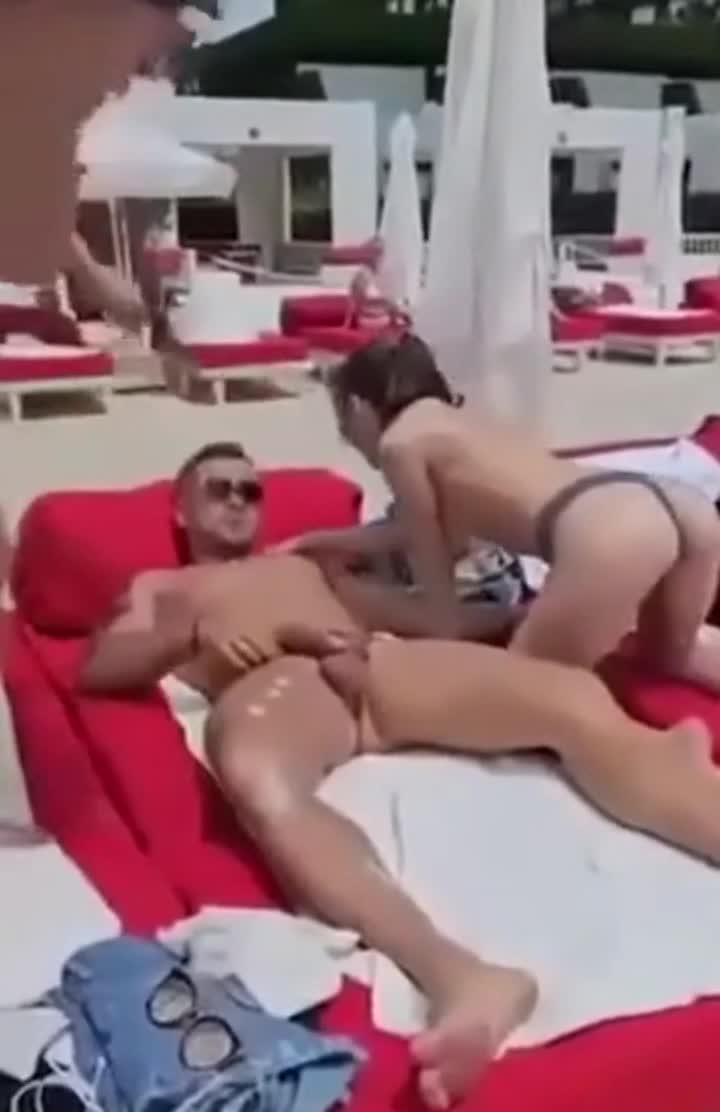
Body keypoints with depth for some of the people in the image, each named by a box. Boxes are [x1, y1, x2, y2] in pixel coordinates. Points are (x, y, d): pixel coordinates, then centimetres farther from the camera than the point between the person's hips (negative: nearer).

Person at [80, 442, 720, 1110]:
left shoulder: (301, 565, 42)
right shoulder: (158, 589, 33)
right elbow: (97, 668, 13)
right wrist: (196, 634, -4)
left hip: (381, 666, 4)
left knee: (573, 698, -24)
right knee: (257, 783, -44)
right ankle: (455, 974, -64)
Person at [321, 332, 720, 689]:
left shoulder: (399, 443, 10)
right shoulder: (464, 423, 34)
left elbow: (432, 567, 14)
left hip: (608, 534, -9)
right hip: (681, 505, 9)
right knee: (669, 653, 34)